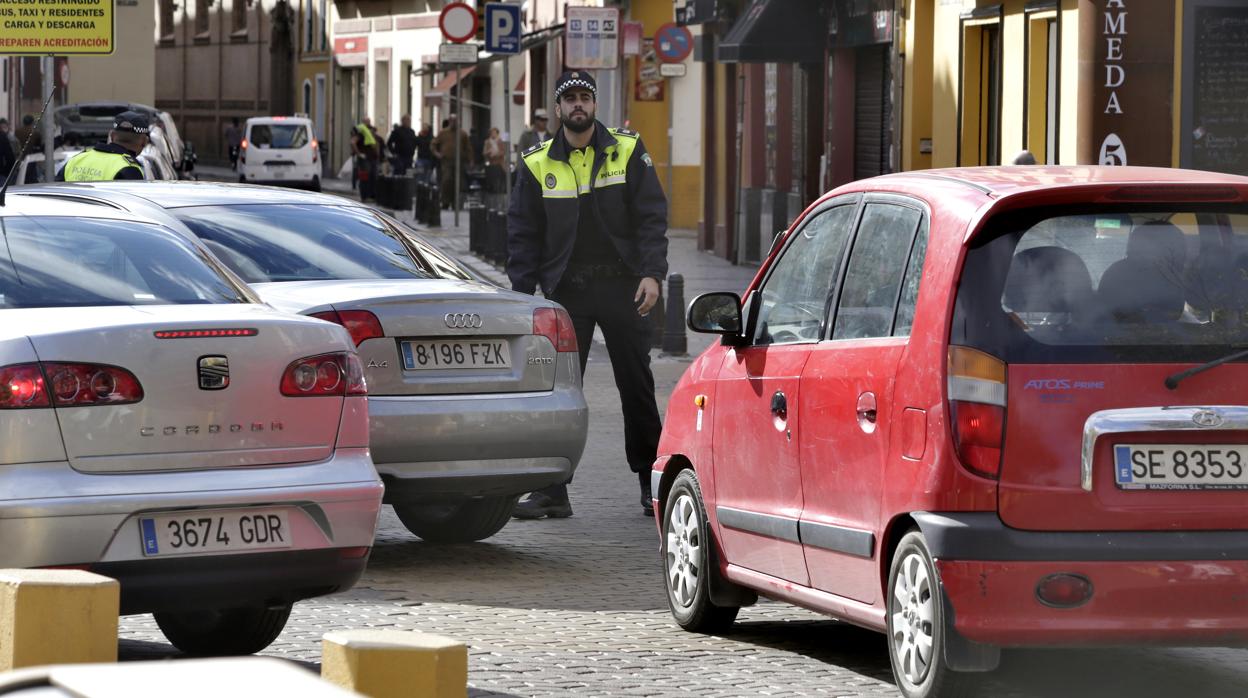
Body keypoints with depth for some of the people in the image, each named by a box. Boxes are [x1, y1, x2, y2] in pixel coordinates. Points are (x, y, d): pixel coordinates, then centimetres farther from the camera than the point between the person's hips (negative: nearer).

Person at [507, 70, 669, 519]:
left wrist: (652, 274, -13)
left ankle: (652, 485, 15)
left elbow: (651, 216, -1)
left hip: (622, 287, -1)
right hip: (565, 290, 1)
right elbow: (523, 233, 6)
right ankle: (551, 490, 3)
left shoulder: (627, 153, 2)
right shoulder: (537, 165, 5)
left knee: (637, 386, 6)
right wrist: (522, 293, -2)